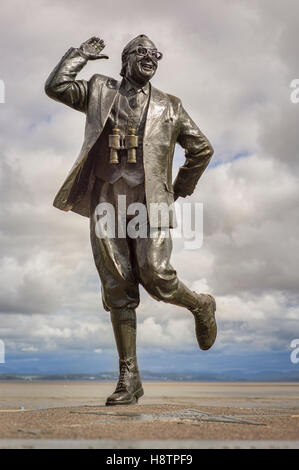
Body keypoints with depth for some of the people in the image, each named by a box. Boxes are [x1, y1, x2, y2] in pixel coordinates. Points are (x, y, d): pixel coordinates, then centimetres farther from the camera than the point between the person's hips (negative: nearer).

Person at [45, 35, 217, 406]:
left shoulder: (169, 107, 15)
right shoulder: (100, 91, 16)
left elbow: (202, 149, 22)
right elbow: (55, 87, 5)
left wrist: (181, 189, 19)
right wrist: (82, 54, 14)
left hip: (150, 205, -1)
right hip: (107, 205, 1)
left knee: (156, 278, -15)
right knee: (118, 291, -1)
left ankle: (201, 306, 19)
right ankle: (129, 378, 6)